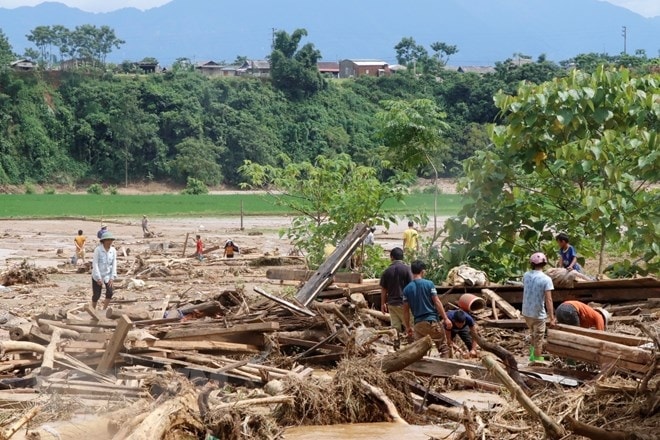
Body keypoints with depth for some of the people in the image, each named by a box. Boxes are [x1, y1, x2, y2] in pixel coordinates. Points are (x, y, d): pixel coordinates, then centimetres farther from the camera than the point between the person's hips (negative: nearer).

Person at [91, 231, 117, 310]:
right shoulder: (98, 249, -16)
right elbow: (95, 264, -16)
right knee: (96, 295, 1)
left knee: (110, 292, -12)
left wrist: (112, 277, -8)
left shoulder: (113, 250, -4)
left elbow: (114, 264, -1)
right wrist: (98, 278, -18)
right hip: (97, 275, -3)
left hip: (107, 275, 3)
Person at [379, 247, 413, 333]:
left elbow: (383, 289, 6)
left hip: (392, 303, 3)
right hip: (404, 303, -3)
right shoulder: (406, 269, -8)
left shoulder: (387, 271, 2)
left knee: (395, 327, 5)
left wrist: (383, 304, 16)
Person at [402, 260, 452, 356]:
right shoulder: (429, 284, -6)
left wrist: (408, 327, 13)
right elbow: (437, 302, -8)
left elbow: (406, 310, 5)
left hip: (418, 323, 3)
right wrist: (446, 318, -3)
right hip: (432, 321, -3)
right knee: (444, 347, 7)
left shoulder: (407, 289, 3)